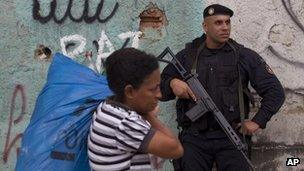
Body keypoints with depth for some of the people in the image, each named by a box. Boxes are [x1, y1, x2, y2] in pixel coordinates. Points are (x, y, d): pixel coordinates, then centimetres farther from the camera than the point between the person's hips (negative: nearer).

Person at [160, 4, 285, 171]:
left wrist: (258, 121, -4)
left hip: (231, 137, -1)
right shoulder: (186, 56, 6)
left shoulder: (245, 56, 2)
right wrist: (172, 83, -11)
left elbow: (275, 92, 5)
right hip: (194, 138, 1)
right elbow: (159, 89, 10)